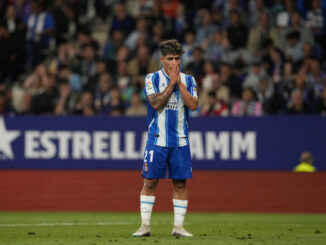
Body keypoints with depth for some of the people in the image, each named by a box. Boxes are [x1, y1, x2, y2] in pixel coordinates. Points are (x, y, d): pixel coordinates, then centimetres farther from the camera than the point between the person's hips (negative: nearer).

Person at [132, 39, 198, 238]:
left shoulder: (188, 80, 8)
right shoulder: (153, 78, 1)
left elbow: (193, 105, -6)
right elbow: (156, 103, -13)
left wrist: (180, 83, -10)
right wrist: (172, 83, -13)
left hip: (180, 141, 2)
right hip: (157, 139, -2)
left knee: (181, 183, 2)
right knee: (150, 181, -3)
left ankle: (178, 227, 7)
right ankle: (145, 225, 3)